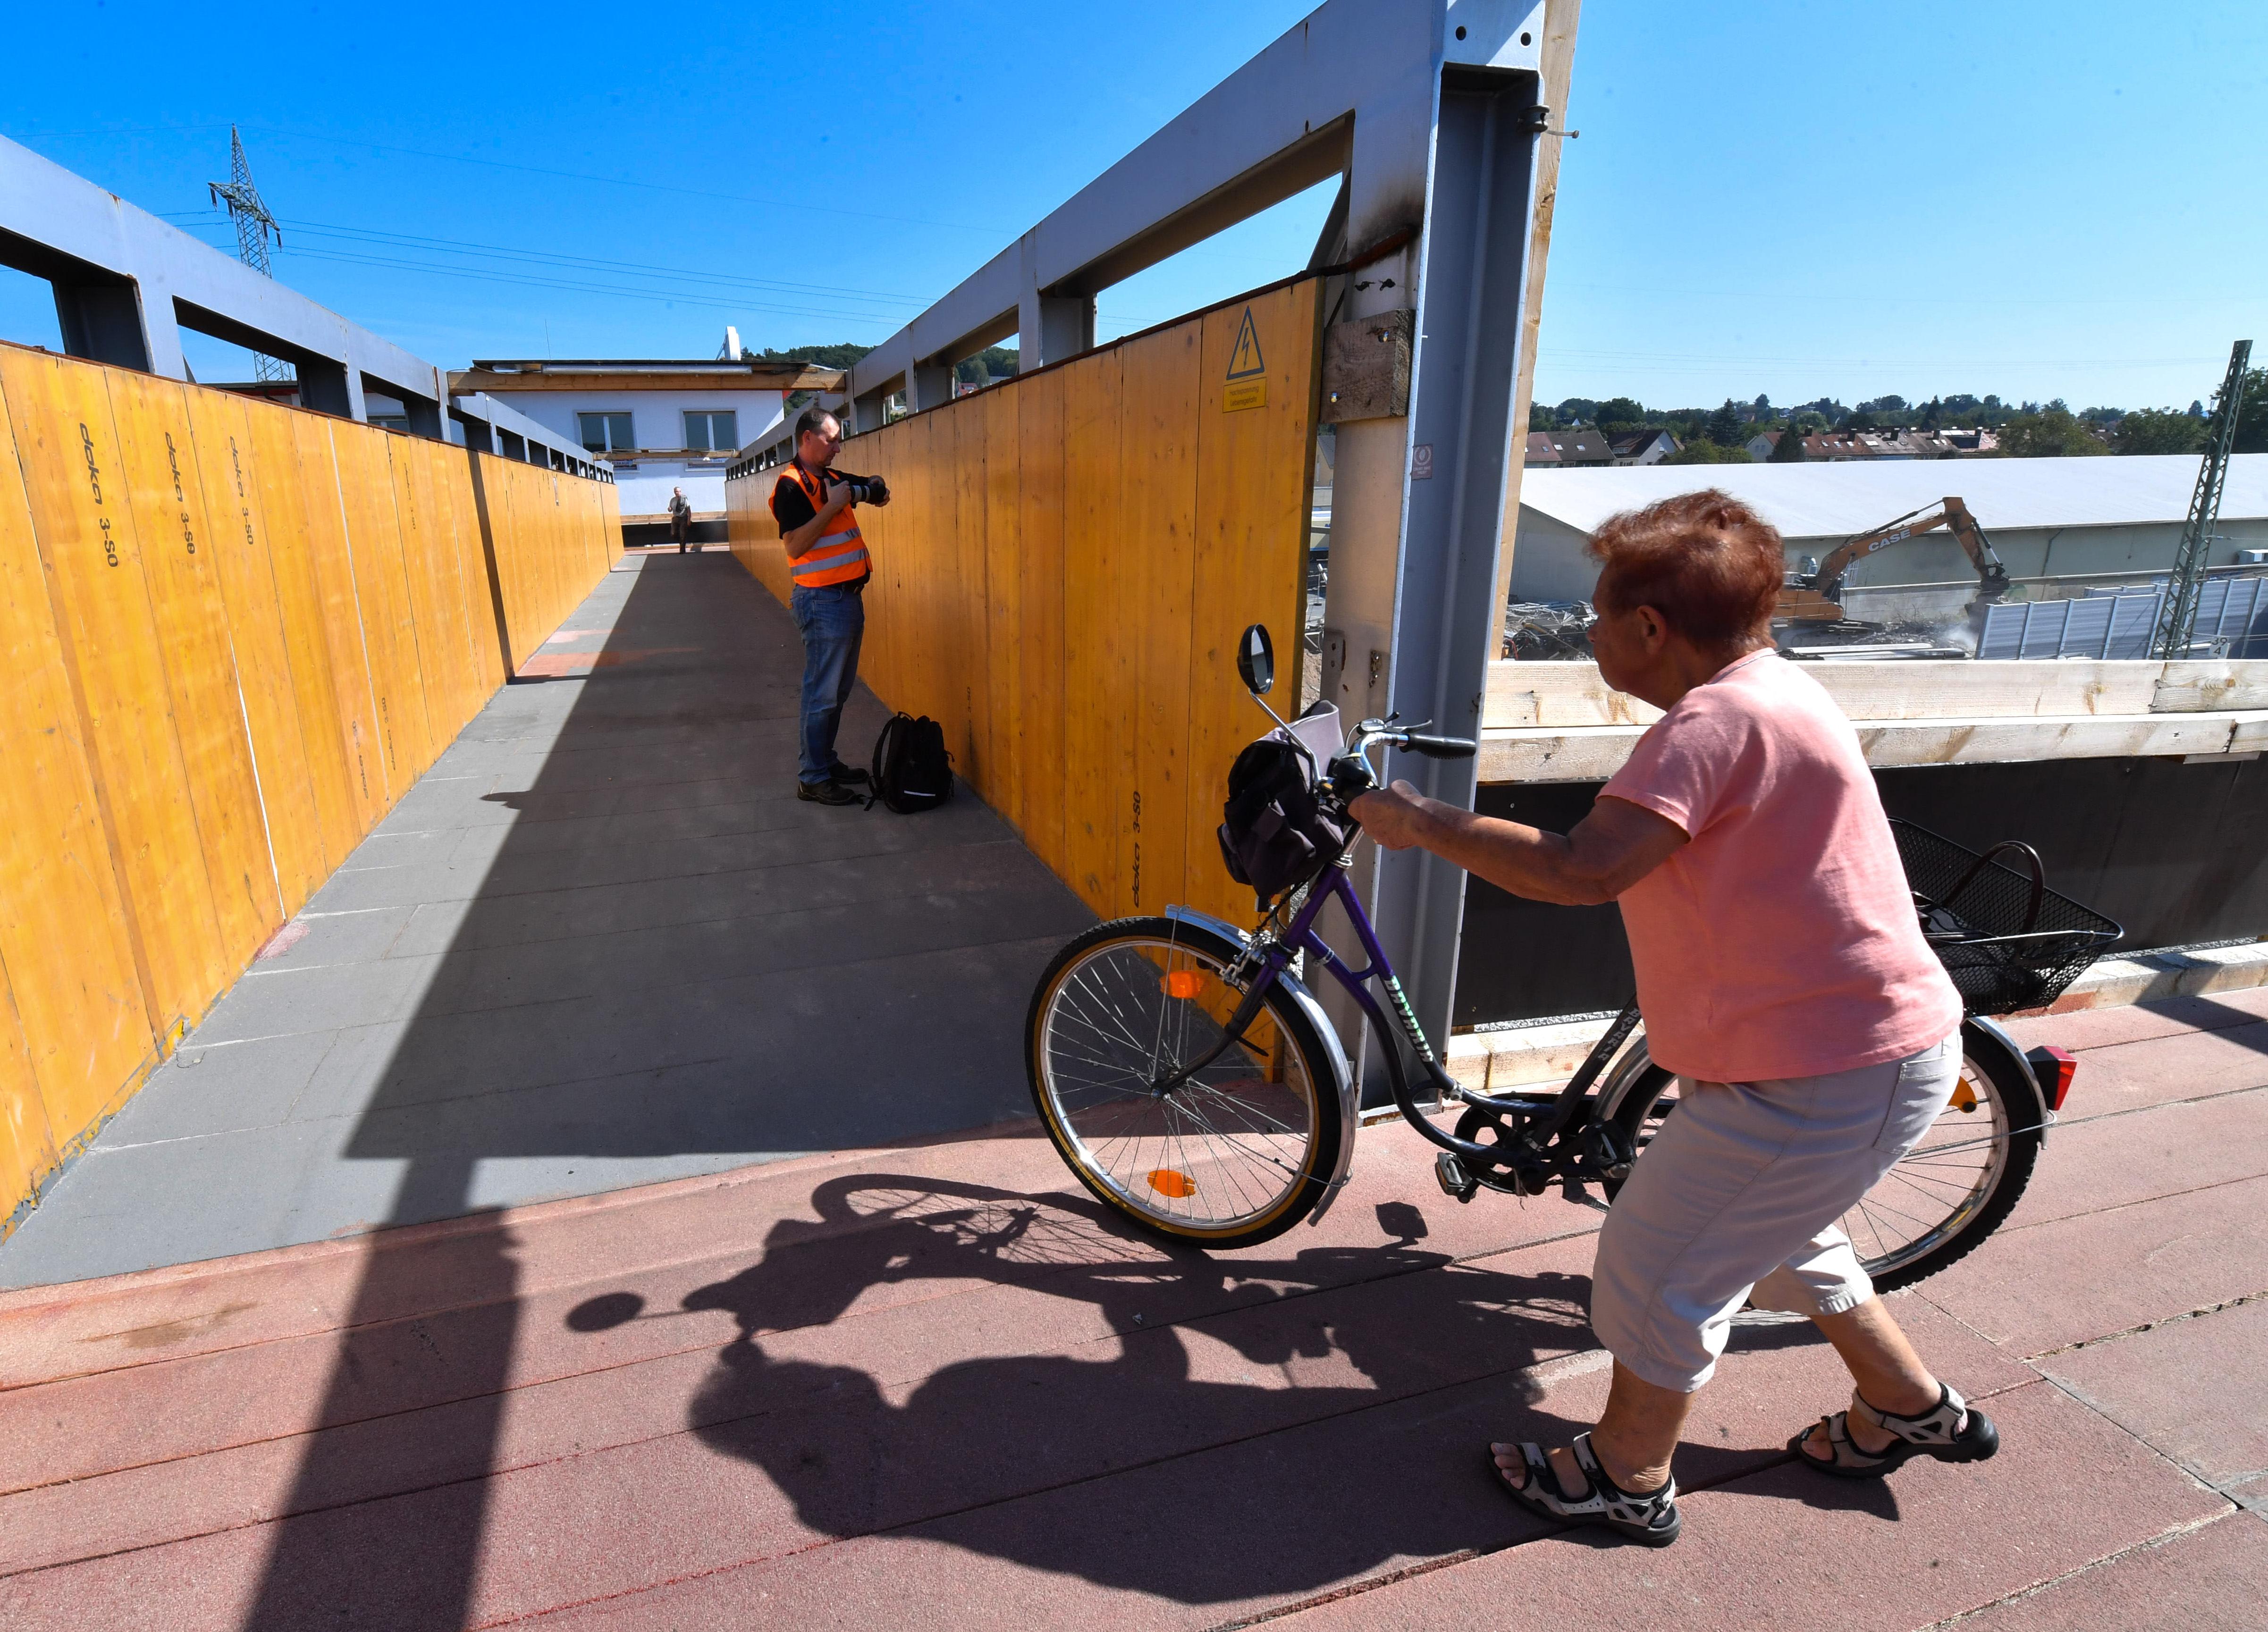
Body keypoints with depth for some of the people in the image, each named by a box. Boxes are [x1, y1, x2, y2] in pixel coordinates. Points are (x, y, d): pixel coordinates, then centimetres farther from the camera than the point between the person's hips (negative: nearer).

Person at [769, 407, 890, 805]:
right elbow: (795, 546, -23)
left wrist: (875, 491, 4)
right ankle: (812, 779, 5)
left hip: (848, 595, 9)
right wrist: (832, 506, -22)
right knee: (822, 695, -4)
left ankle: (827, 762, 28)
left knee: (839, 690, 16)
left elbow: (870, 488, 28)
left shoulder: (832, 477, 12)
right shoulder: (791, 485, -13)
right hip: (822, 601, -9)